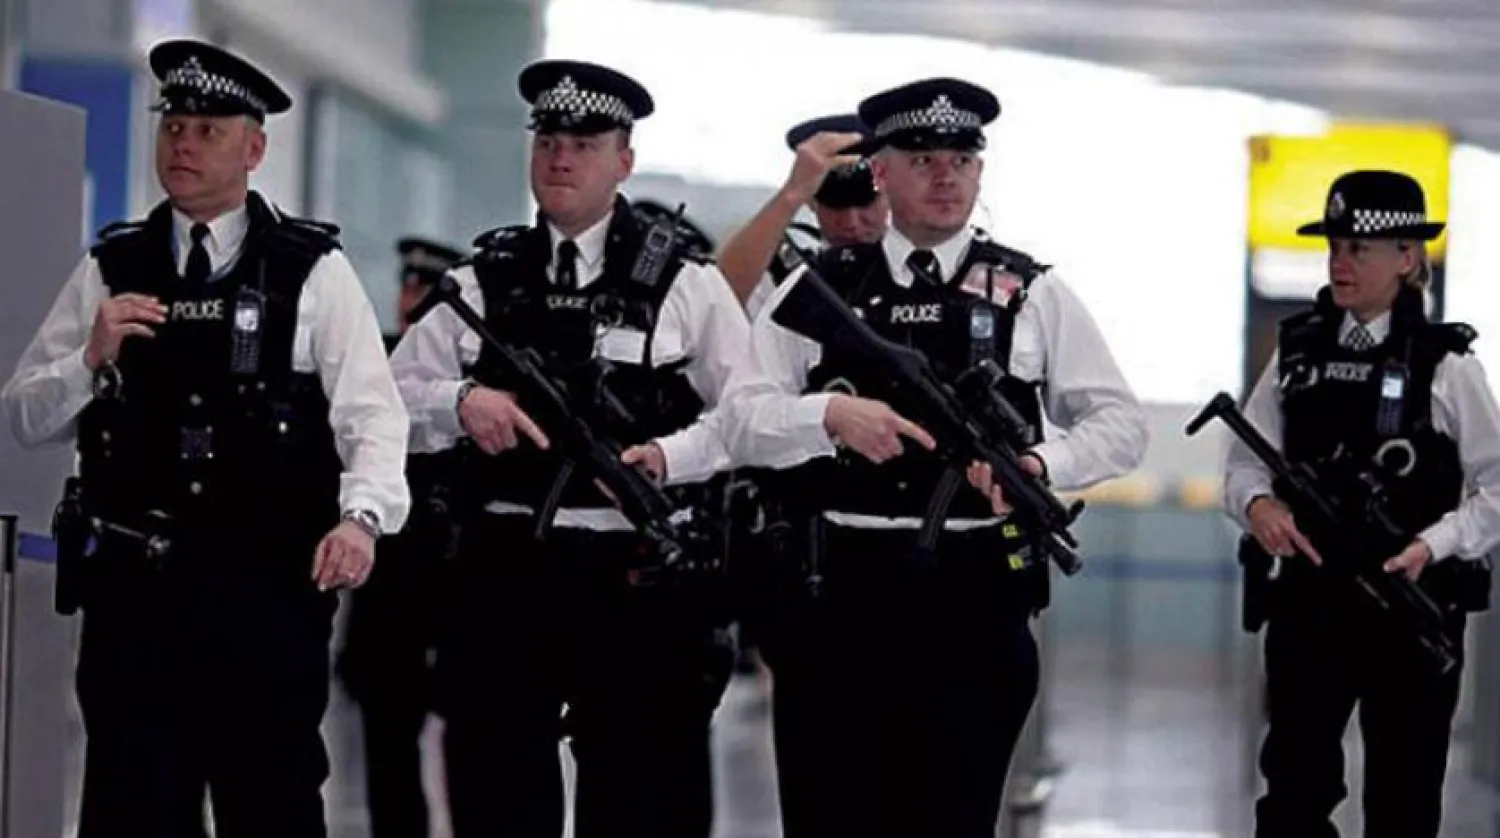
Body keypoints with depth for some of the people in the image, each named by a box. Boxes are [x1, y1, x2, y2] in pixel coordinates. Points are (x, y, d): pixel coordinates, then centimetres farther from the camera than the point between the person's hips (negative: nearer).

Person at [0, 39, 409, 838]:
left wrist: (361, 515, -24)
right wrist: (92, 357, -8)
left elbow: (371, 413, -6)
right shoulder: (109, 268, 11)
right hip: (135, 581, 2)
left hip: (269, 583, -2)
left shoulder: (313, 270, 2)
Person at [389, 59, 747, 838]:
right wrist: (462, 402, -11)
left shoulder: (684, 283, 4)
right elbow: (390, 400, 9)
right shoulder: (479, 282, 11)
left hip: (636, 577, -2)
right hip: (503, 572, 2)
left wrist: (670, 457, -17)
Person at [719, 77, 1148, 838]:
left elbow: (1121, 423, 8)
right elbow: (742, 420, 0)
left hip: (974, 605, 0)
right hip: (835, 602, 1)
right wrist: (831, 415, -19)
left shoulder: (1031, 294, 7)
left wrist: (1039, 466, -11)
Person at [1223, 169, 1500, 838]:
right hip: (1309, 602, 3)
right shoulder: (1298, 350, 6)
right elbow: (1245, 460, 8)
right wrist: (1257, 504, -13)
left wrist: (1433, 545, -19)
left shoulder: (1445, 366, -6)